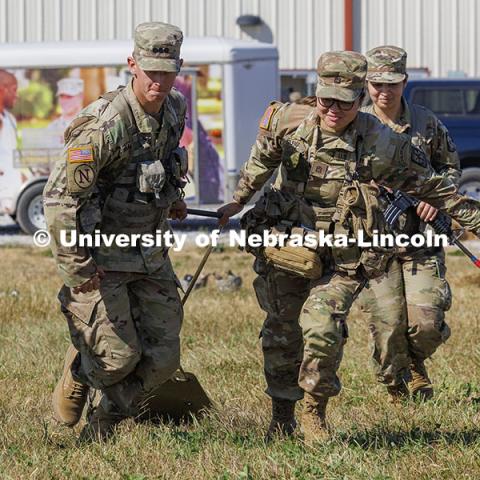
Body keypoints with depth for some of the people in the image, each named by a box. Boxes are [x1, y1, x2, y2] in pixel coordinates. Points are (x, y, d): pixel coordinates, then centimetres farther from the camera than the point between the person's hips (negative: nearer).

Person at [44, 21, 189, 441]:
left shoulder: (174, 108, -2)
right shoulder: (107, 125, -27)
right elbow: (60, 197, -26)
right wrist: (76, 269, -22)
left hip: (150, 255, 7)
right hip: (101, 256, -7)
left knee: (162, 356, 2)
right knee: (118, 356, -9)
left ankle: (100, 429, 21)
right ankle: (79, 371, 27)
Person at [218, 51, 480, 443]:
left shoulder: (383, 145, -12)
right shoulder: (288, 122, -6)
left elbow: (430, 186, 1)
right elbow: (261, 162, 15)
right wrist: (238, 201, 27)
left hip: (342, 260, -3)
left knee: (321, 329, -20)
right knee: (282, 335, 8)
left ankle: (316, 411, 4)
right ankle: (282, 417, 28)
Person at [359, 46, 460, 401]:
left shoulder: (426, 123, 6)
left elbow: (451, 166, 17)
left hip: (421, 238, 1)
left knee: (426, 321, -8)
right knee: (387, 324, -3)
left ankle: (416, 363, 26)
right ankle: (397, 391, 19)